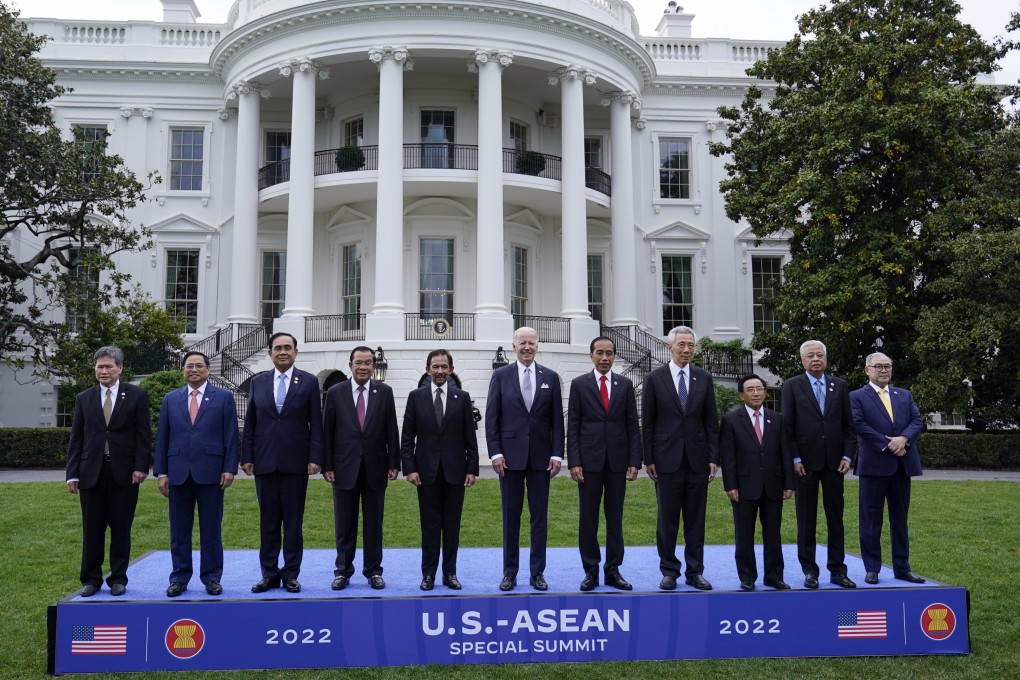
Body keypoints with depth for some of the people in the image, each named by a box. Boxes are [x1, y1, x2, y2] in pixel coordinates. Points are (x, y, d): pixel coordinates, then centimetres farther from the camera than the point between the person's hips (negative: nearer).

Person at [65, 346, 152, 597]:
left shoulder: (136, 395, 2)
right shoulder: (84, 398, 9)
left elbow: (143, 435, -1)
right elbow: (76, 438, 8)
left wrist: (141, 467, -9)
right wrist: (72, 473, 2)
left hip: (124, 473, -2)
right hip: (91, 472, 2)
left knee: (121, 529, 5)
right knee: (92, 529, 6)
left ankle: (118, 578, 15)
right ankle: (91, 579, 17)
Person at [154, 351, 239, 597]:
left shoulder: (223, 397, 4)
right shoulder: (171, 399, 11)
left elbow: (231, 436, 0)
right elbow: (162, 437, 9)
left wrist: (229, 468, -7)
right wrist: (161, 472, 3)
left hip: (210, 473, -2)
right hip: (178, 473, 2)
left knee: (211, 529, 3)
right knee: (179, 530, 7)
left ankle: (212, 578, 12)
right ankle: (179, 578, 16)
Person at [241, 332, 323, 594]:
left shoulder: (308, 381, 2)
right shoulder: (258, 382, 8)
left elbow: (316, 424, -1)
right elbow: (249, 423, 8)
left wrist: (315, 458, -8)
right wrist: (247, 457, 1)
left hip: (295, 462, -2)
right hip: (264, 462, 2)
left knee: (293, 522, 4)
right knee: (268, 521, 8)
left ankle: (291, 574, 13)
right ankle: (269, 574, 16)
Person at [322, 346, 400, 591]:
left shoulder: (384, 392, 2)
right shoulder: (335, 393, 0)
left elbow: (391, 430, 3)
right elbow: (327, 432, 1)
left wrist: (394, 463, -1)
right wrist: (327, 466, -3)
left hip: (375, 467, 1)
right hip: (345, 468, 0)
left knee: (374, 523, 8)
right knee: (344, 525, 7)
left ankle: (373, 571, 18)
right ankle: (343, 571, 18)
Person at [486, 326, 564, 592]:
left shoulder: (550, 377, 5)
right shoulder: (501, 376, 2)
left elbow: (557, 419, 4)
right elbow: (491, 417, -1)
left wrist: (557, 454, -2)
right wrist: (495, 452, -8)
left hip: (541, 456, 1)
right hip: (510, 455, -1)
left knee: (540, 516, 5)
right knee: (511, 516, 6)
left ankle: (537, 572, 14)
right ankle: (510, 572, 15)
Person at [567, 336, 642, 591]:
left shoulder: (625, 384, 7)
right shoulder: (579, 384, 2)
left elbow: (632, 425, 6)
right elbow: (572, 426, -1)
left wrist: (635, 461, -2)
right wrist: (574, 462, -8)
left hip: (617, 461, 2)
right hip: (589, 460, -1)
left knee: (615, 517, 7)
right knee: (588, 518, 3)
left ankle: (613, 570, 14)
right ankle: (591, 571, 12)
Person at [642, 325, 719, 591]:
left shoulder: (704, 378, 6)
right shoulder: (655, 378, 0)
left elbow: (711, 421, 7)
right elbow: (648, 422, 0)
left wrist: (714, 457, 1)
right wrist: (649, 459, -3)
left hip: (697, 459, 2)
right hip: (667, 459, -2)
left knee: (696, 519, 7)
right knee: (667, 519, 4)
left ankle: (695, 572, 16)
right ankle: (669, 571, 15)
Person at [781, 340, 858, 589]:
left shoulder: (840, 386, 9)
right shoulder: (792, 386, 1)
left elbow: (849, 425, 9)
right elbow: (787, 426, -2)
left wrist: (847, 456, -1)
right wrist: (794, 458, -8)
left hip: (834, 461, 2)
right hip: (805, 462, -2)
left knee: (835, 517, 6)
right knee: (806, 519, 4)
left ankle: (837, 570, 14)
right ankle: (809, 570, 12)